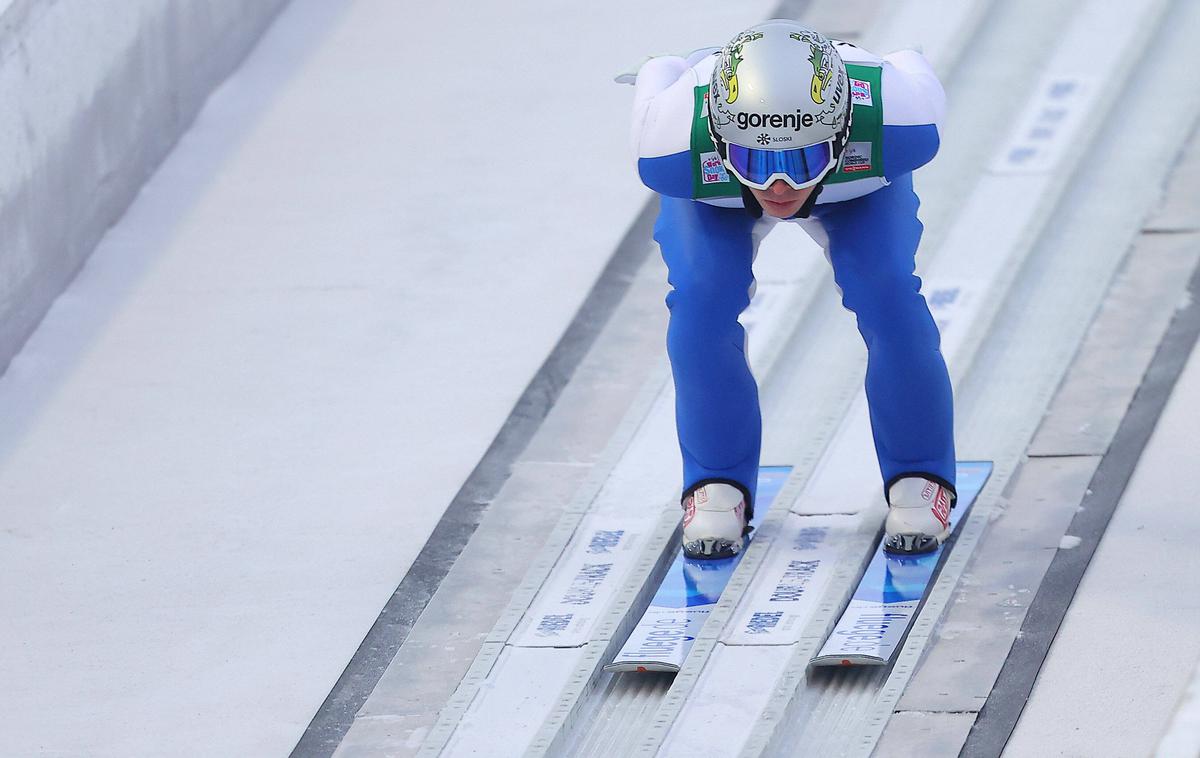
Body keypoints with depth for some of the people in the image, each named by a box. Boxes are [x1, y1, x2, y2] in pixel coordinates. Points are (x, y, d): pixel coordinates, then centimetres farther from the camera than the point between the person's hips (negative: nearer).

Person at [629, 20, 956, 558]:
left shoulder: (898, 119, -45)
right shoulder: (675, 140, -45)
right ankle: (716, 485, 2)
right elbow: (658, 74, -20)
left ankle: (919, 479, 2)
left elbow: (911, 68, -19)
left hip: (858, 176, 0)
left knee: (887, 294, -20)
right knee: (701, 300, -21)